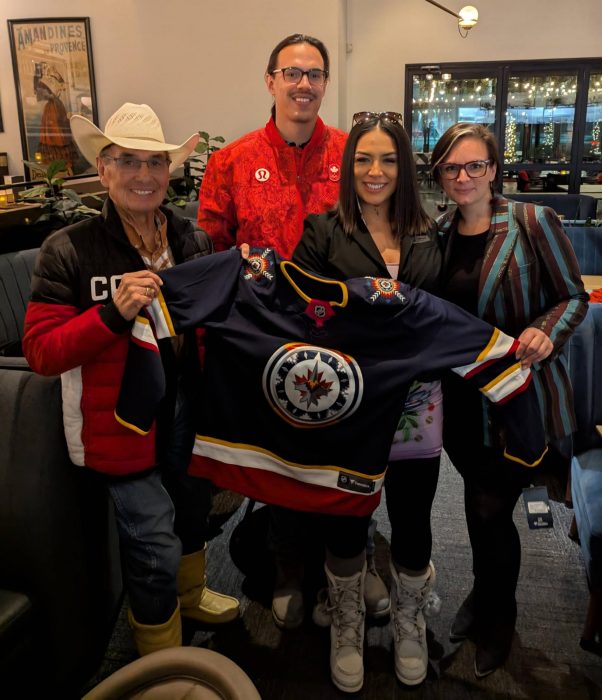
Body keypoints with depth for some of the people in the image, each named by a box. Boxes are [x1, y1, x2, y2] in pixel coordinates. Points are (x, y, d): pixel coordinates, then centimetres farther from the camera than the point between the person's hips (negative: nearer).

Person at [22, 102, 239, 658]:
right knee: (156, 548, 4)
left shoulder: (193, 241, 0)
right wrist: (113, 313, -29)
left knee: (194, 507, 26)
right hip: (124, 421, -5)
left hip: (189, 409, 5)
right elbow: (41, 352, -16)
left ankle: (190, 594, 58)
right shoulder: (70, 251, -14)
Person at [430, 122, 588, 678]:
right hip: (460, 397, 4)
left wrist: (546, 332, -24)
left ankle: (497, 619, 30)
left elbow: (574, 296, -6)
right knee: (481, 502, 18)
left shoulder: (532, 222, -10)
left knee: (490, 509, 1)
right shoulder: (439, 234, 5)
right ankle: (486, 594, 45)